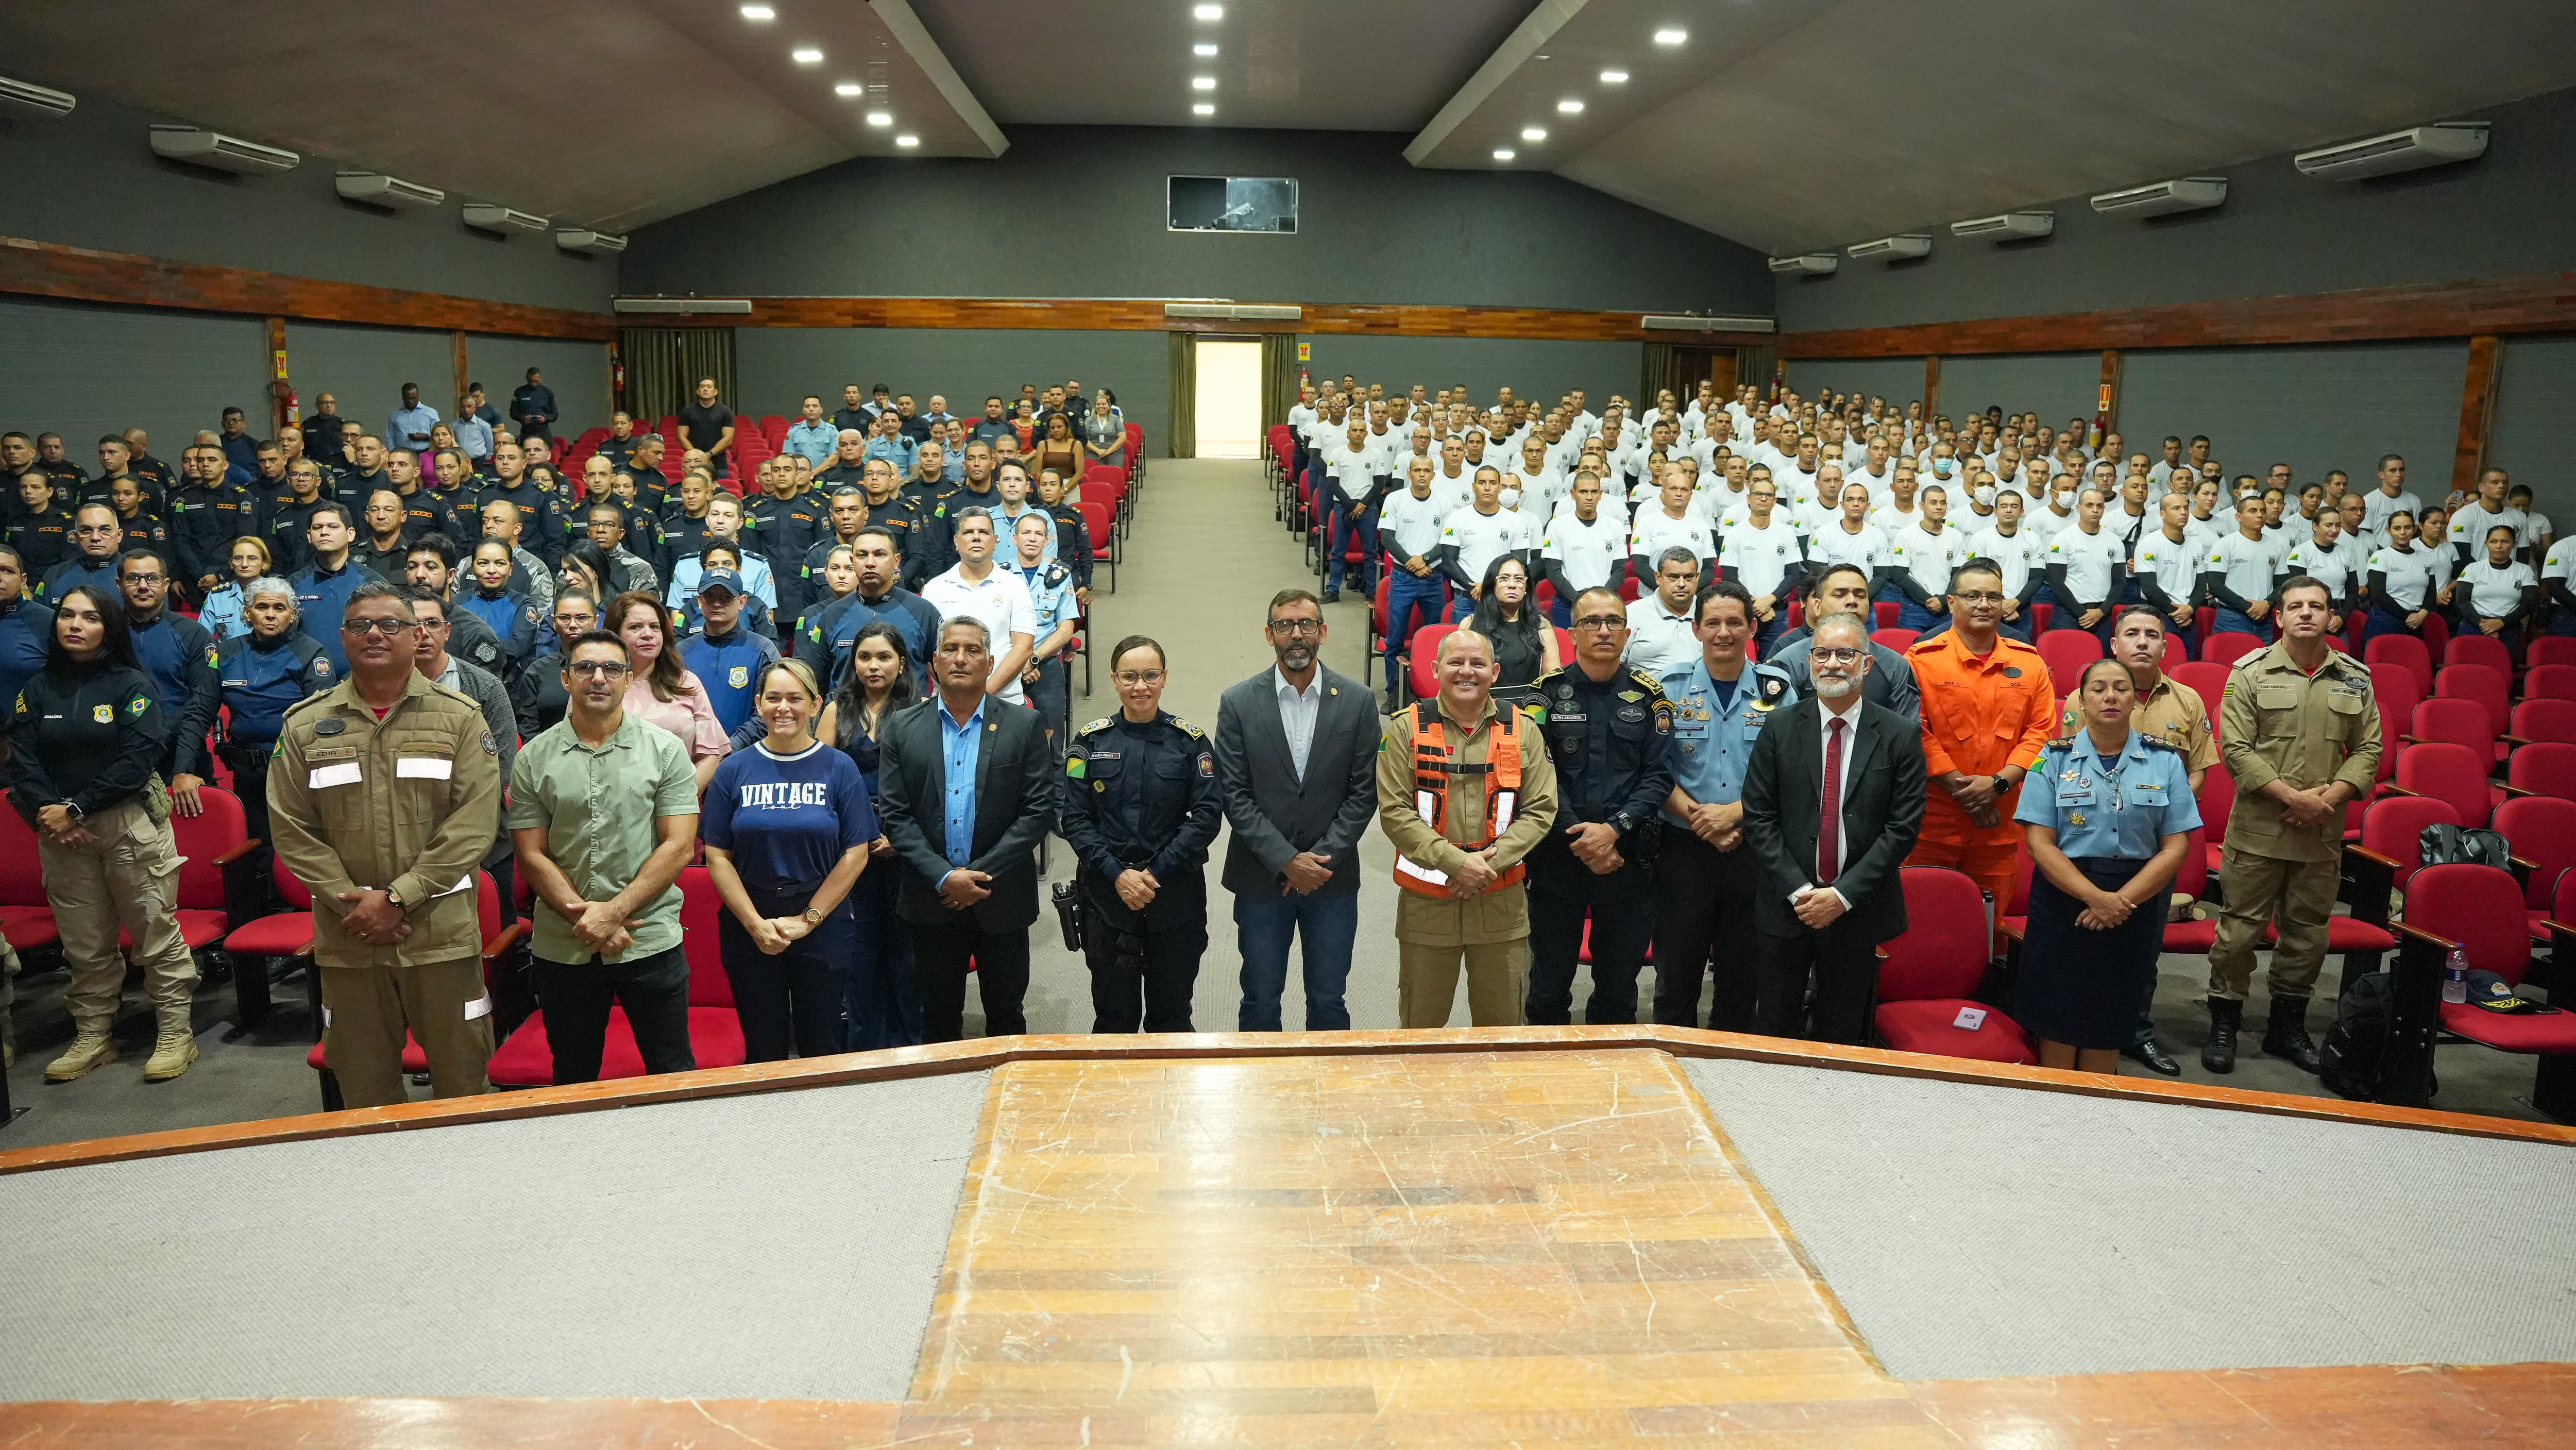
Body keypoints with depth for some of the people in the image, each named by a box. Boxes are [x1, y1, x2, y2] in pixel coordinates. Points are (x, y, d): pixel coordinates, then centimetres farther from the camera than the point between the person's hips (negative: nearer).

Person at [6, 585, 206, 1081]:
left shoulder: (131, 685, -1)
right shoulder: (35, 690, 10)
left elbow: (139, 760, -10)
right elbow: (23, 762, 3)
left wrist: (75, 808, -13)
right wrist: (47, 812, -13)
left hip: (130, 822, -4)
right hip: (60, 833, 4)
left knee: (155, 933, -2)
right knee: (84, 943, 10)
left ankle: (175, 1034, 6)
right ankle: (93, 1036, 22)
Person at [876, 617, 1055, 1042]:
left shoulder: (1024, 726, -2)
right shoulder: (902, 728, 2)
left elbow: (1039, 809, -7)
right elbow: (894, 814, -2)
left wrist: (983, 873, -14)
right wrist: (943, 877, -13)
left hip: (1002, 900, -1)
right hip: (931, 902, 1)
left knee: (1006, 1015, 12)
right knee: (939, 1016, 14)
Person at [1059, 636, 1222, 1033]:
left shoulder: (1190, 741, -1)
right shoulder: (1090, 742, 1)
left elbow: (1207, 816, -6)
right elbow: (1075, 819, -2)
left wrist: (1157, 873, -14)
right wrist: (1117, 874, -13)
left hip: (1176, 896, 0)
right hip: (1107, 895, 0)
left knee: (1172, 1015, 11)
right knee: (1114, 1017, 8)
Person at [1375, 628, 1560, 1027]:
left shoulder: (1522, 730, 4)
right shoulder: (1406, 728, -2)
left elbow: (1541, 810, 1)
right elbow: (1394, 811, -7)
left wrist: (1491, 861, -13)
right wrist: (1455, 862, -16)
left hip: (1501, 902, 2)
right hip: (1426, 901, -1)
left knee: (1502, 1023, 12)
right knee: (1420, 1024, 10)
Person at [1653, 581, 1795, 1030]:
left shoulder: (1776, 689, 2)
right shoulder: (1672, 688, 1)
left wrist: (1734, 813, -15)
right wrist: (1698, 819, -16)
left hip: (1754, 852, 1)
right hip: (1684, 848, -1)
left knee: (1741, 976, 11)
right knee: (1677, 974, 6)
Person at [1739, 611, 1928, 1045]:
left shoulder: (1901, 735, -3)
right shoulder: (1781, 727, -1)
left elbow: (1903, 826, -6)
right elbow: (1758, 817, -3)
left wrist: (1843, 894, -13)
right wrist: (1798, 891, -11)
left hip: (1859, 909, 0)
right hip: (1785, 907, 0)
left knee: (1842, 1038, 12)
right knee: (1774, 1031, 9)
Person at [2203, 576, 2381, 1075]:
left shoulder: (2355, 678, 9)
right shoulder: (2252, 672, -2)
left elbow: (2368, 749, 8)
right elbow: (2236, 748, -8)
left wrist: (2331, 796, -9)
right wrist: (2291, 796, -15)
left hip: (2324, 833, 4)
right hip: (2258, 829, -3)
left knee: (2308, 931, 12)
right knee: (2241, 927, 0)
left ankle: (2288, 1027, 26)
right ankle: (2223, 1027, 11)